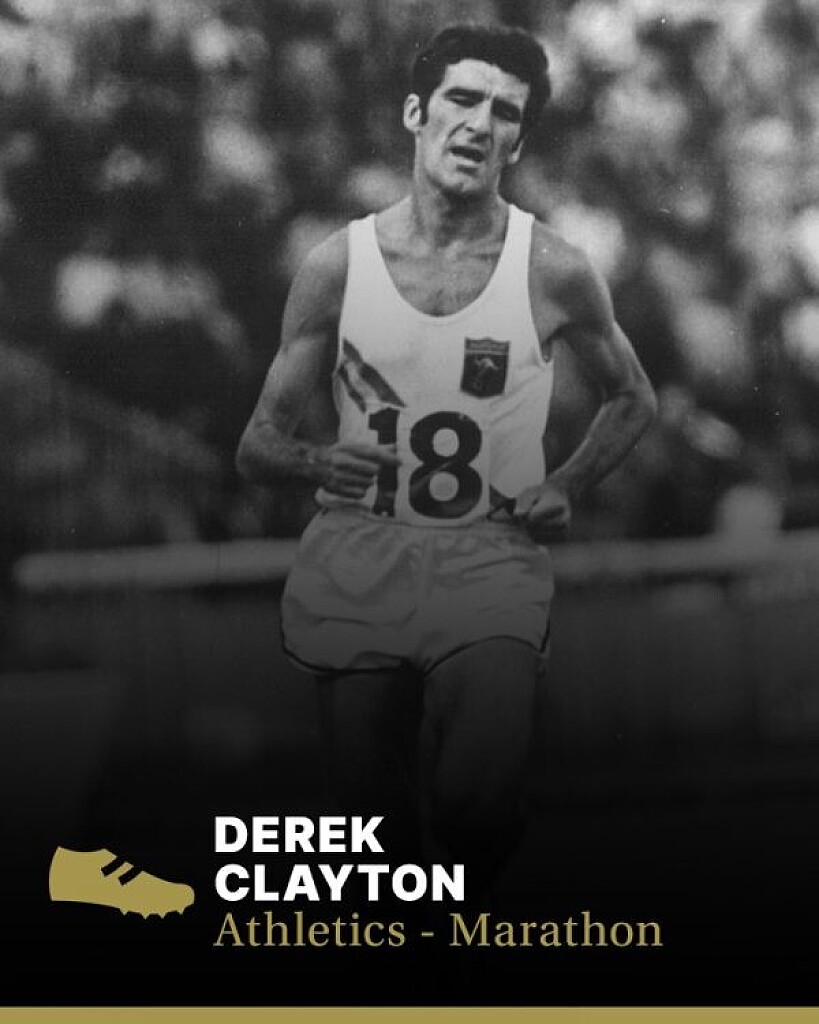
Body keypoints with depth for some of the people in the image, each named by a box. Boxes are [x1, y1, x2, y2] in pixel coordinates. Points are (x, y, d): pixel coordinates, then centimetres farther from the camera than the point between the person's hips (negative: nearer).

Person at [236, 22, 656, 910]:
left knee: (480, 804, -23)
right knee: (377, 820, 2)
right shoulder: (336, 268, -1)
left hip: (490, 554, -1)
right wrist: (316, 459, -18)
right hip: (357, 553, 1)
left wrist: (566, 487, 1)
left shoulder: (553, 271, -2)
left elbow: (632, 398, 17)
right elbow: (257, 446, 4)